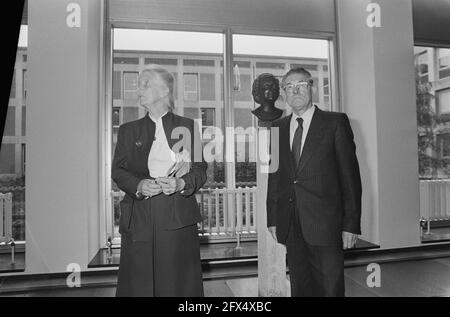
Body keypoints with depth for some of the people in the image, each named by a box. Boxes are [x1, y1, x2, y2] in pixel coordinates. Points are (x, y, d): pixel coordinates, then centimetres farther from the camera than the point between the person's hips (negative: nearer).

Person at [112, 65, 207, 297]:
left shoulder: (188, 127, 9)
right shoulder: (128, 130, 14)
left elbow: (200, 170, 5)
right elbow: (118, 171, 7)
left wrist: (181, 183, -15)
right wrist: (139, 185, -13)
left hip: (178, 219, -1)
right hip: (139, 221, 2)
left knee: (178, 281, 3)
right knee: (138, 283, 5)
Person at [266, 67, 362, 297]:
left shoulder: (335, 122, -1)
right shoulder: (278, 127, 10)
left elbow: (350, 175, -4)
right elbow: (274, 176, 10)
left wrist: (351, 224, -7)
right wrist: (272, 219, 7)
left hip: (324, 224, -3)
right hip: (290, 226, 4)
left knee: (330, 288, 6)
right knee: (299, 288, 16)